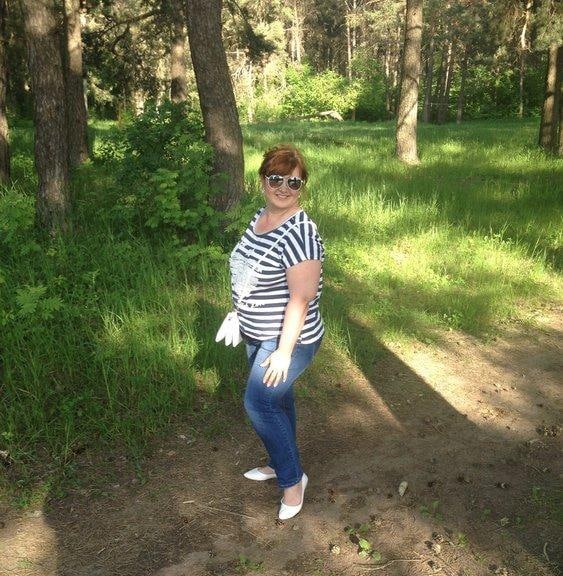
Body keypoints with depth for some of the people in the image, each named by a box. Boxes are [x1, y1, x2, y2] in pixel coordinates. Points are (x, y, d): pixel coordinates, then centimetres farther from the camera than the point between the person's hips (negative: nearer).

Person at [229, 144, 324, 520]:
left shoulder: (300, 233, -26)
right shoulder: (260, 218, 2)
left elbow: (302, 298, -25)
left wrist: (284, 351, -22)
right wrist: (242, 313, 20)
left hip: (288, 340, -9)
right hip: (258, 334, 9)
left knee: (259, 402, -5)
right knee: (277, 398, 21)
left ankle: (293, 478, 16)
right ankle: (281, 463, 42)